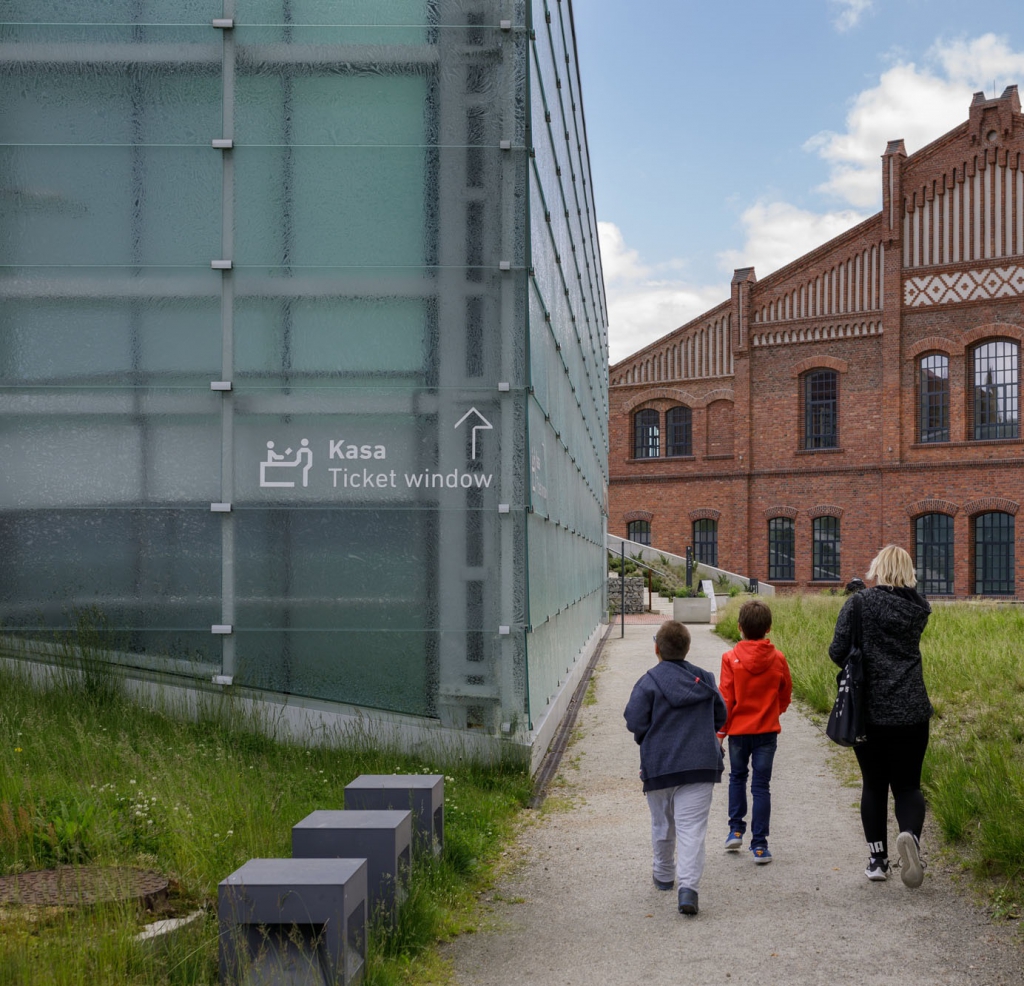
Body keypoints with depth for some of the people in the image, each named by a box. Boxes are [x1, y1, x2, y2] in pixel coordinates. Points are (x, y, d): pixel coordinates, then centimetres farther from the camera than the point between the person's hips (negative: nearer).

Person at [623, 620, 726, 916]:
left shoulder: (649, 682, -9)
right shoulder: (705, 679, 5)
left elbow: (635, 722, -13)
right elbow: (720, 716, 14)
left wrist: (648, 739, 8)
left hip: (659, 766, -1)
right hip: (700, 764, 2)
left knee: (662, 824, 17)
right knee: (692, 827, -4)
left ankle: (663, 875, 36)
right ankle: (688, 886, -17)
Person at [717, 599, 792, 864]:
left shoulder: (731, 658, -12)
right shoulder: (778, 659, -5)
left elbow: (725, 700, -9)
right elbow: (786, 695, 8)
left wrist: (720, 731, 1)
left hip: (738, 729, -1)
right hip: (767, 731, 1)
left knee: (737, 777, 21)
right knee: (761, 785, 5)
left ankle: (736, 830, 19)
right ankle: (759, 844, 4)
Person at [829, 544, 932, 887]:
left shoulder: (860, 604, -9)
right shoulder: (918, 608, 1)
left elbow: (837, 651, -11)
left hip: (869, 710, -1)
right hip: (911, 713, 1)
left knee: (874, 785, 13)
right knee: (907, 785, 7)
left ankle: (877, 859, 15)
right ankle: (910, 834, -22)